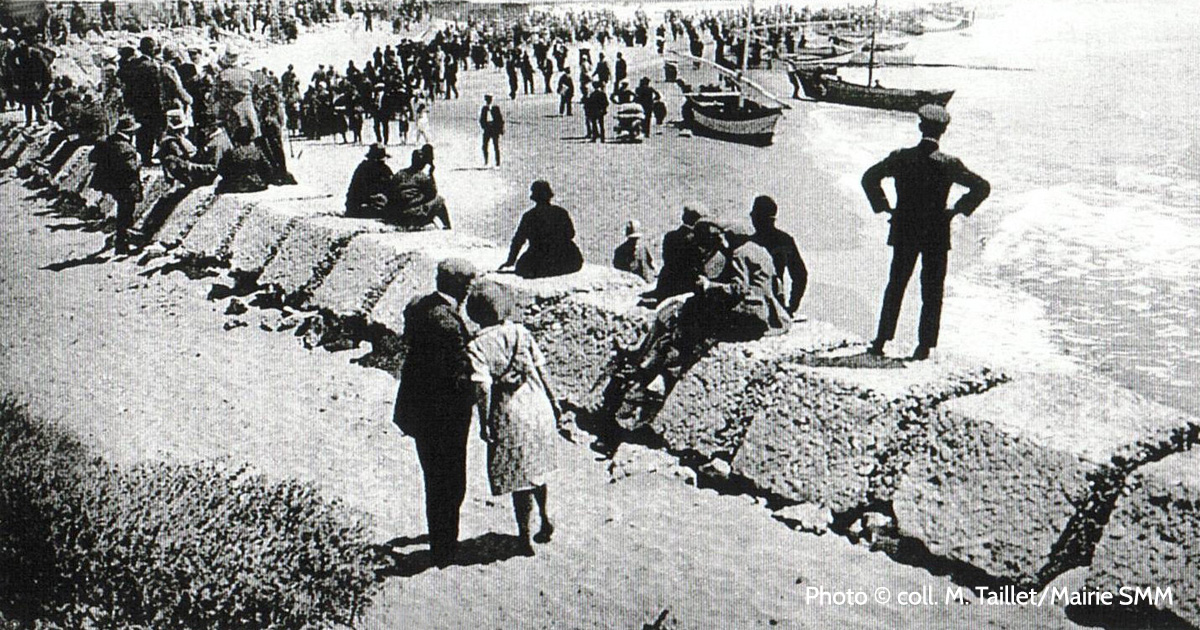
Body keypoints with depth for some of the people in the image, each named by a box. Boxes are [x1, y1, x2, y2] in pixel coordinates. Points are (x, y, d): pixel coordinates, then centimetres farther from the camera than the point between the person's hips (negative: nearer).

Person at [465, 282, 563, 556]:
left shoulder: (477, 346, -10)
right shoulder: (521, 333, 2)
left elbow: (483, 389, -17)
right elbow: (542, 371, 4)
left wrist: (484, 424, -10)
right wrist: (554, 405, 11)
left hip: (510, 417, -4)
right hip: (540, 409, 5)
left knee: (519, 480, 7)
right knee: (536, 471, 24)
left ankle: (526, 538, 15)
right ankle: (545, 521, 34)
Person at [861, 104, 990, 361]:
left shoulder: (900, 157, -5)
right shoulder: (949, 164, -9)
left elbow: (869, 178, -1)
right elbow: (982, 187, -9)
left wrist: (883, 206, 6)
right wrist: (957, 210, 0)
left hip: (904, 232, 2)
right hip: (936, 234, -2)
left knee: (895, 286, 13)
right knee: (932, 292, 8)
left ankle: (881, 341, 12)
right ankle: (924, 345, 8)